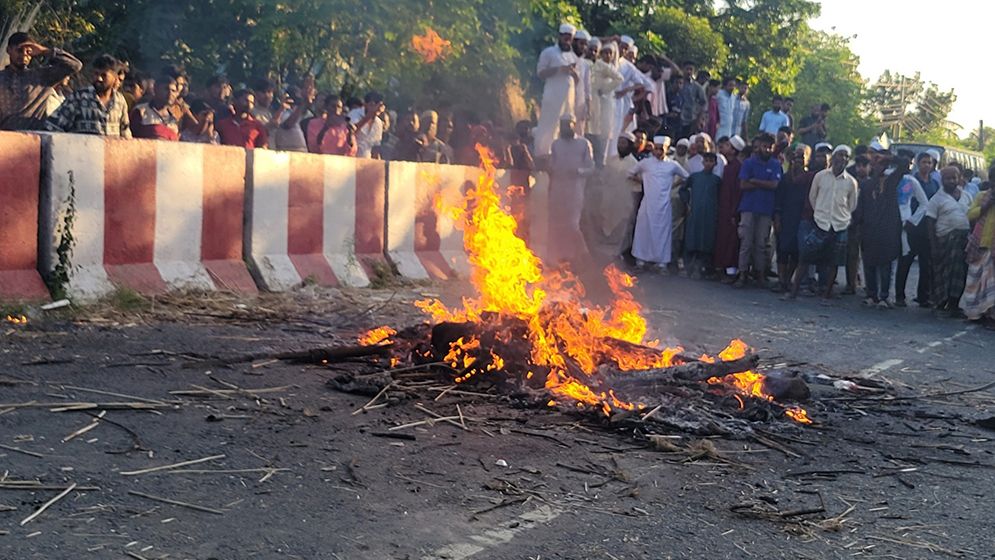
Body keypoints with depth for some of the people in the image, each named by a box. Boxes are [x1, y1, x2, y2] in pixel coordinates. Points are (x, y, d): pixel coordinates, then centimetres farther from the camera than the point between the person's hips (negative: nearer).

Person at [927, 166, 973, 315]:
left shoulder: (967, 196, 13)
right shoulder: (937, 199, -2)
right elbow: (930, 223, -5)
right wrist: (933, 246, -12)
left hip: (965, 240, 5)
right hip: (945, 240, -5)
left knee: (961, 273, 4)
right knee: (943, 272, -3)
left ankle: (954, 303, 11)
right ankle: (941, 303, 7)